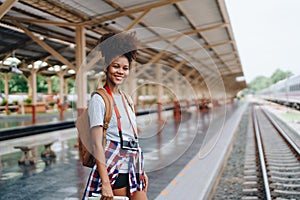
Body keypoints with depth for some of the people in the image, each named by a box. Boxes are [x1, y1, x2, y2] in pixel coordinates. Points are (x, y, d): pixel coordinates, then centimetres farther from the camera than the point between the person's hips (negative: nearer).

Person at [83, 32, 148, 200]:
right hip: (114, 167, -7)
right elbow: (97, 143, -13)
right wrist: (105, 183, -19)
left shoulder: (128, 99, 13)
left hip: (134, 168, 7)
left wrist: (142, 171, 15)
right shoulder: (99, 99, -8)